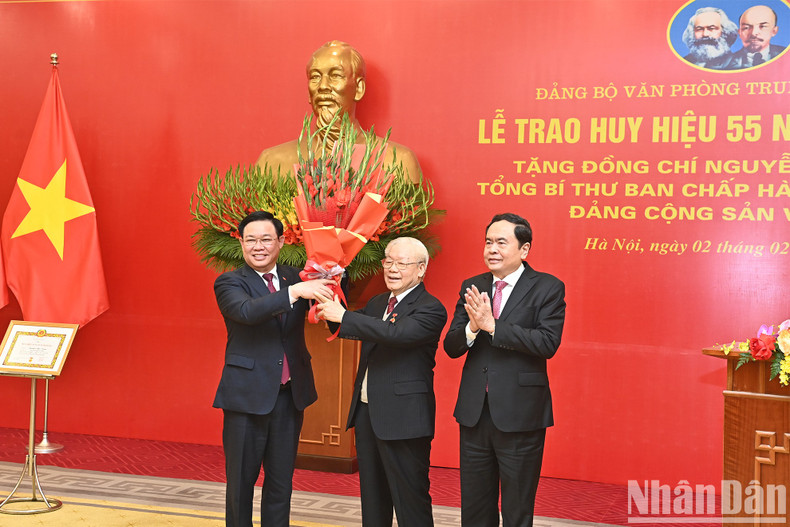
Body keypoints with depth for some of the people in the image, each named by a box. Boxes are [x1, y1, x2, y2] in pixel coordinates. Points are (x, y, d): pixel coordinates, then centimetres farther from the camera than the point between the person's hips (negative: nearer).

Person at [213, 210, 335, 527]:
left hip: (290, 394, 4)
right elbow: (247, 311, -25)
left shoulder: (294, 278, 8)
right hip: (248, 395, -4)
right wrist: (294, 292, -34)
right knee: (241, 480, 8)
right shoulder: (229, 283, -5)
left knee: (281, 480, 13)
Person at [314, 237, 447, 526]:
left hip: (402, 416, -8)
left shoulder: (430, 309, -13)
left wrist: (343, 315, -27)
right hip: (367, 411, 8)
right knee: (372, 496, 17)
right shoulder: (377, 303, 14)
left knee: (409, 500, -1)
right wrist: (329, 305, -6)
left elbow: (397, 333, -28)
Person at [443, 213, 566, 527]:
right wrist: (473, 327, -19)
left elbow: (548, 343, -19)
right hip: (474, 412, 5)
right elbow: (451, 347, 2)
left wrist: (492, 325, -23)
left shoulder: (547, 288, -5)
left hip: (520, 415, -4)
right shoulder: (471, 288, 8)